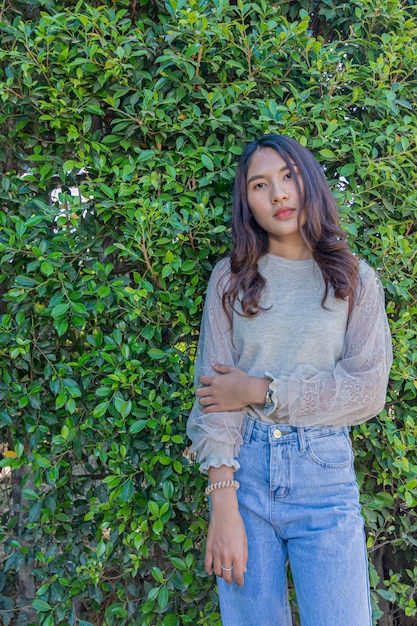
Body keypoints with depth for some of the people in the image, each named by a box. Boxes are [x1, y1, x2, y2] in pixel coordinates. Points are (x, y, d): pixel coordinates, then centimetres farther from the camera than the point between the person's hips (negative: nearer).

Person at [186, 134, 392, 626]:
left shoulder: (356, 281, 5)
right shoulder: (231, 279, 4)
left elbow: (368, 390, -4)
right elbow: (214, 391, -3)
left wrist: (260, 391, -10)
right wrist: (223, 507, -11)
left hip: (324, 473, 0)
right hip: (244, 467, 0)